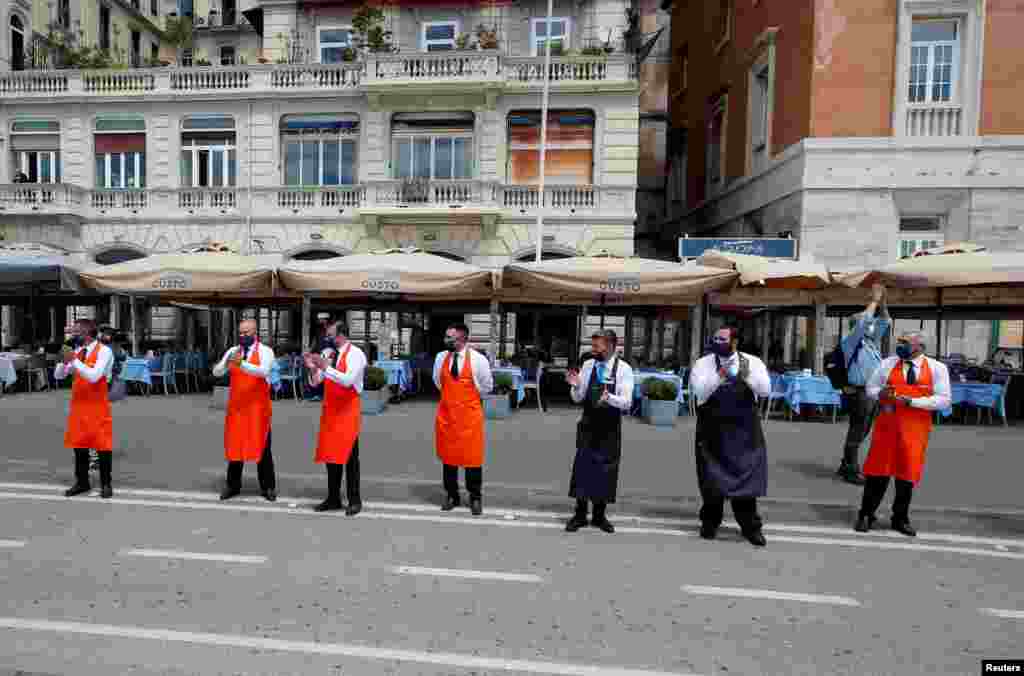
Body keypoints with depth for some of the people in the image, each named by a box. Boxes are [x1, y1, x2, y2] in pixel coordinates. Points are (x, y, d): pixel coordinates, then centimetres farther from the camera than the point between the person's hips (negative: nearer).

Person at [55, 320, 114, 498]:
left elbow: (93, 376, -23)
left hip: (97, 406, -7)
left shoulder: (104, 351, -12)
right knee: (79, 445, 13)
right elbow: (58, 375, 8)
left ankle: (106, 484, 10)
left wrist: (74, 360, -20)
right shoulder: (77, 351, 9)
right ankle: (82, 482, 25)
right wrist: (65, 360, -10)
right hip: (78, 404, 7)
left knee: (103, 446, -1)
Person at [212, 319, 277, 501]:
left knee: (261, 446, 3)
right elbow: (216, 372, 0)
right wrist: (226, 363, -20)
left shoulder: (265, 351, -5)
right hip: (236, 405, 4)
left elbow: (264, 372, -23)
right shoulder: (232, 351, 8)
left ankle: (267, 486, 13)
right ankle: (233, 485, 23)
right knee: (235, 444, 10)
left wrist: (241, 364, -35)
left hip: (258, 405, -4)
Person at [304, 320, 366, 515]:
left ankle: (354, 501, 9)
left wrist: (325, 367, -28)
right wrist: (313, 368, -10)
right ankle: (333, 499, 22)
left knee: (349, 456, -2)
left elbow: (348, 380, -24)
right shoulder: (326, 352, 8)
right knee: (330, 454, 11)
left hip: (348, 410, -6)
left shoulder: (355, 354, -11)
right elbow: (315, 382, 9)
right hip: (329, 409, 7)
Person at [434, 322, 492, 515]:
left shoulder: (477, 359, -11)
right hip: (446, 414, 3)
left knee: (472, 457, 3)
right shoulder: (440, 357, -1)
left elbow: (486, 387, 3)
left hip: (469, 414, -3)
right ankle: (451, 495, 28)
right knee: (448, 456, 12)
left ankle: (475, 497, 20)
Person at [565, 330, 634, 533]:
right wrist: (575, 386, -17)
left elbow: (626, 402, -13)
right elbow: (577, 398, 4)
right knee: (582, 468, 3)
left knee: (606, 471, 8)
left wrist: (609, 397, -32)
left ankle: (600, 515, 25)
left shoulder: (623, 368, -8)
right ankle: (580, 514, 17)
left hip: (610, 428, -1)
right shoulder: (588, 365, 0)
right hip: (588, 425, 2)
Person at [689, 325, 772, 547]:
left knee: (745, 475, 7)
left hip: (744, 430, 1)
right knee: (712, 477, 9)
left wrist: (746, 375, -27)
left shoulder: (752, 362, 1)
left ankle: (750, 527, 22)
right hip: (712, 429, 0)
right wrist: (720, 376, -31)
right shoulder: (703, 363, -3)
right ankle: (710, 522, 26)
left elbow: (765, 390, -11)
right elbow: (698, 390, -17)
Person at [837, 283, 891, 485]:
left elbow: (886, 322, 20)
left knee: (861, 433, 12)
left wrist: (882, 302, 8)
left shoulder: (872, 341, 16)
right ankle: (852, 471, 4)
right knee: (856, 432, -4)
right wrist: (874, 300, -9)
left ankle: (845, 466, 22)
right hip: (860, 392, -8)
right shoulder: (852, 341, -6)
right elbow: (864, 320, -18)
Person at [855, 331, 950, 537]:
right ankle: (866, 515, 16)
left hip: (915, 429, 0)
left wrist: (912, 401, -17)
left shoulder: (937, 368, 0)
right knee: (877, 472, 3)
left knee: (907, 474, 8)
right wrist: (879, 393, -12)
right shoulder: (888, 363, 4)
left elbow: (944, 400, -6)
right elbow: (870, 387, 11)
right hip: (886, 424, 1)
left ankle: (900, 519, 26)